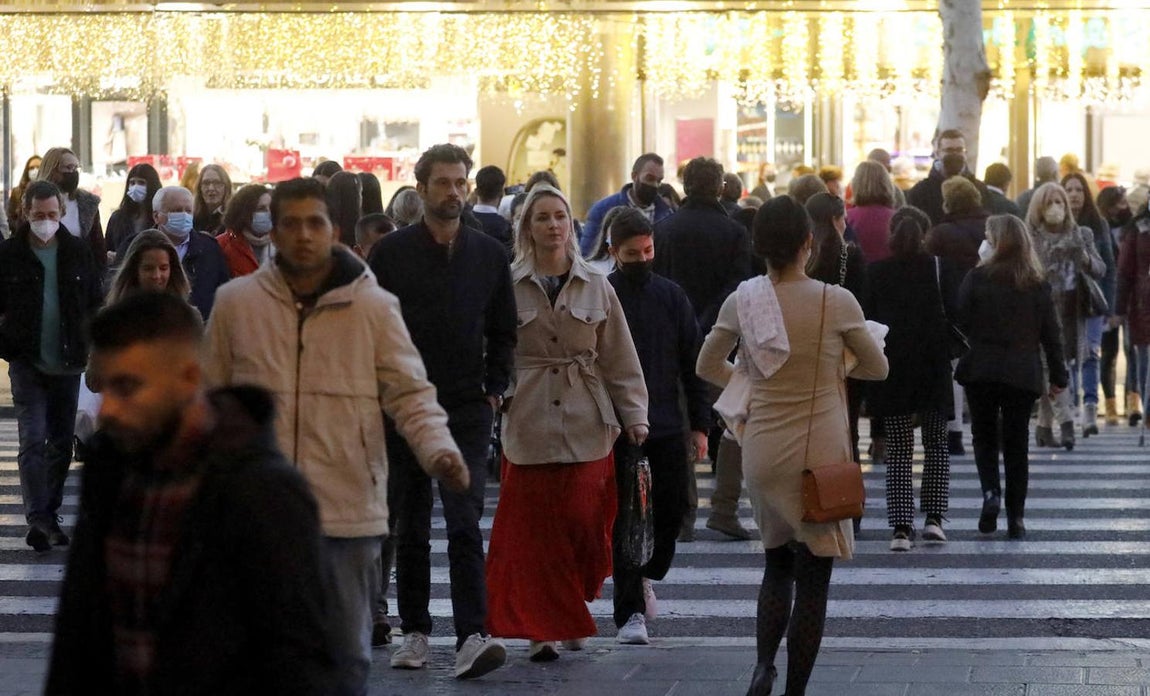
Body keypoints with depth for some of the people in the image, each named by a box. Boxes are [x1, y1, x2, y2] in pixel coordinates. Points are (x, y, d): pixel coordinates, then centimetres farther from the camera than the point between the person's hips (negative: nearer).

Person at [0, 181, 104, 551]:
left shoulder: (77, 251, 3)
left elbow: (95, 304, 10)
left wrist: (90, 347, 1)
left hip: (67, 364, 3)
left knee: (62, 442, 10)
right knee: (33, 440, -12)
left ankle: (49, 515, 23)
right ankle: (38, 518, -15)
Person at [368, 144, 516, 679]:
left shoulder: (489, 254, 8)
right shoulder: (391, 252, 1)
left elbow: (503, 331, 16)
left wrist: (494, 390, 6)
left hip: (467, 411, 0)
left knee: (465, 524, -10)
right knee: (410, 527, 9)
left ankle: (471, 638, -16)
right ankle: (414, 631, 19)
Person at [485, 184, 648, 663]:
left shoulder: (596, 288, 8)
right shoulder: (509, 285, 2)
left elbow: (619, 358, 10)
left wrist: (633, 415, 5)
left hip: (586, 425, 1)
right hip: (528, 422, -1)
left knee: (583, 526, 0)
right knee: (532, 532, -3)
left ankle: (570, 619, 18)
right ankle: (541, 628, 4)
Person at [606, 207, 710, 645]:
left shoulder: (671, 296, 6)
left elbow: (692, 363, 9)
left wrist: (700, 425, 4)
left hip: (668, 426, 3)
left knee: (672, 509, 4)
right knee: (624, 519, -1)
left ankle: (647, 574, 31)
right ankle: (630, 612, 3)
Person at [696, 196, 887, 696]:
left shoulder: (741, 302, -2)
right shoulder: (836, 302, -10)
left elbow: (707, 367, 11)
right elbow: (877, 368, 4)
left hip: (762, 449, 3)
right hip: (821, 452, -3)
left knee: (778, 563, 20)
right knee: (813, 578, 5)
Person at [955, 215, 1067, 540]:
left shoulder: (977, 278, -6)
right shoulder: (1037, 284, 2)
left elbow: (960, 322, -6)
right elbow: (1051, 333, 4)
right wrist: (1058, 375, 11)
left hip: (981, 370, -2)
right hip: (1023, 374, 2)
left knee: (984, 436, 13)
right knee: (1016, 443, 8)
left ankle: (990, 492, -11)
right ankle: (1015, 517, 7)